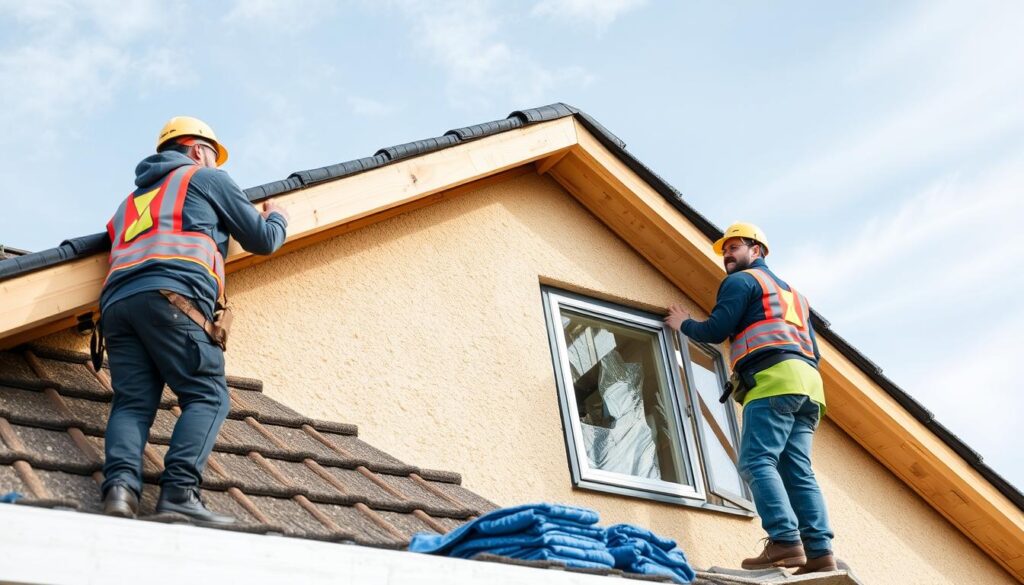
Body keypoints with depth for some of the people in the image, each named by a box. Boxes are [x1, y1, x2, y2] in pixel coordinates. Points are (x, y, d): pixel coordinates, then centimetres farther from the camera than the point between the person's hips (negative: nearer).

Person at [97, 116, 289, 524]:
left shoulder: (134, 198, 38)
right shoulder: (205, 177, 20)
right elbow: (262, 240, 21)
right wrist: (278, 217, 44)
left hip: (116, 302, 6)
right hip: (172, 296, -6)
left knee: (132, 402, -2)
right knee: (207, 397, -9)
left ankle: (119, 485, -28)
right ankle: (179, 491, -27)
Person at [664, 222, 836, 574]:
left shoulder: (742, 281, 11)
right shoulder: (792, 292, 35)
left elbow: (716, 331, 0)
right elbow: (813, 351, 30)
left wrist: (683, 324, 18)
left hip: (772, 379, -8)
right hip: (807, 383, 8)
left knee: (757, 462, -15)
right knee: (798, 471, -2)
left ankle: (785, 542, -30)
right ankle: (819, 553, -15)